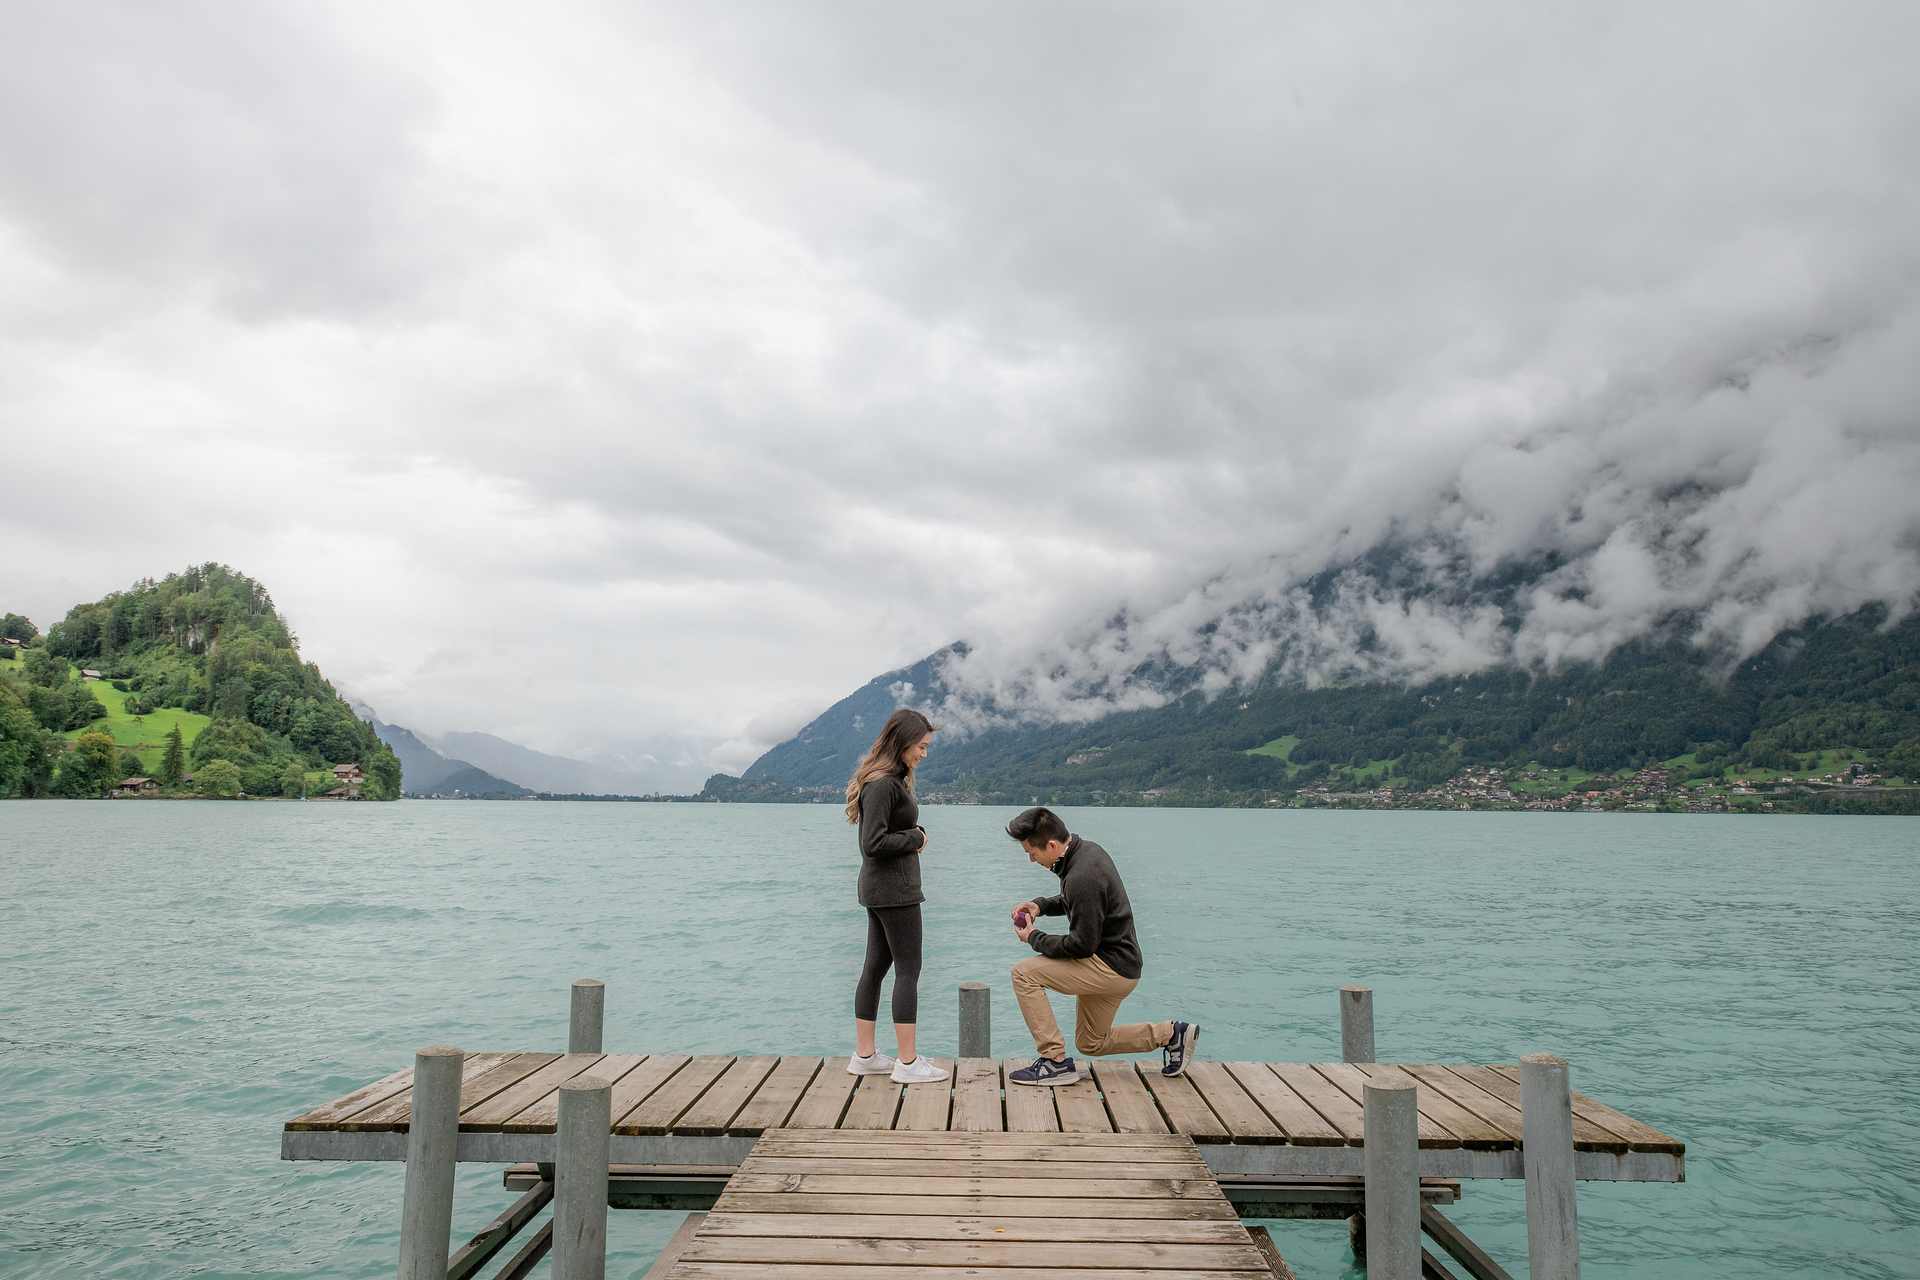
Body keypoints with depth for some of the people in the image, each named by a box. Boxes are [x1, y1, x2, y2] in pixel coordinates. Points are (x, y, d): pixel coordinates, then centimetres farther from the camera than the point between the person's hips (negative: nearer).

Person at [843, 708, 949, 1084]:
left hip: (879, 889, 10)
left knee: (876, 966, 12)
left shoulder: (890, 780, 13)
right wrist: (916, 837, -11)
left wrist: (913, 837, -1)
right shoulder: (883, 784, -19)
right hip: (894, 888, -10)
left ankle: (864, 1055, 19)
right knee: (908, 969, -4)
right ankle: (908, 1063, 1)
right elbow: (874, 843, -23)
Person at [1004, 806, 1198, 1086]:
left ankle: (1056, 1061, -8)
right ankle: (1171, 1034, 22)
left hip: (1112, 967, -10)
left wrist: (1035, 938, -10)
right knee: (1091, 1044, 22)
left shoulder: (1083, 877, -29)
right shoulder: (1086, 849, 2)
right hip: (1118, 963, 10)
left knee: (1024, 974, -14)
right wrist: (1040, 905, 5)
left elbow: (1083, 945, -24)